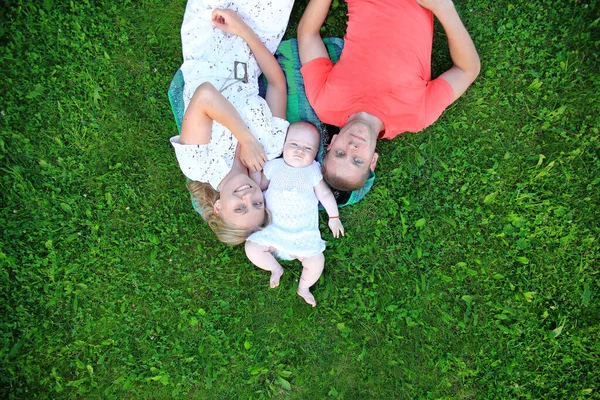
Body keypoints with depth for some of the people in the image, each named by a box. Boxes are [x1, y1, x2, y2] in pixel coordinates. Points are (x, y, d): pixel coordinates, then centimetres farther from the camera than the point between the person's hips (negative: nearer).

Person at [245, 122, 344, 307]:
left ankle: (303, 287, 15)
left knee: (317, 262, -17)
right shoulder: (274, 166, 7)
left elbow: (325, 195, 12)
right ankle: (275, 268, 13)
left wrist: (334, 217, 11)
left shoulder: (312, 171, 6)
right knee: (252, 248, -17)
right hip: (274, 229, 1)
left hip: (304, 233, -1)